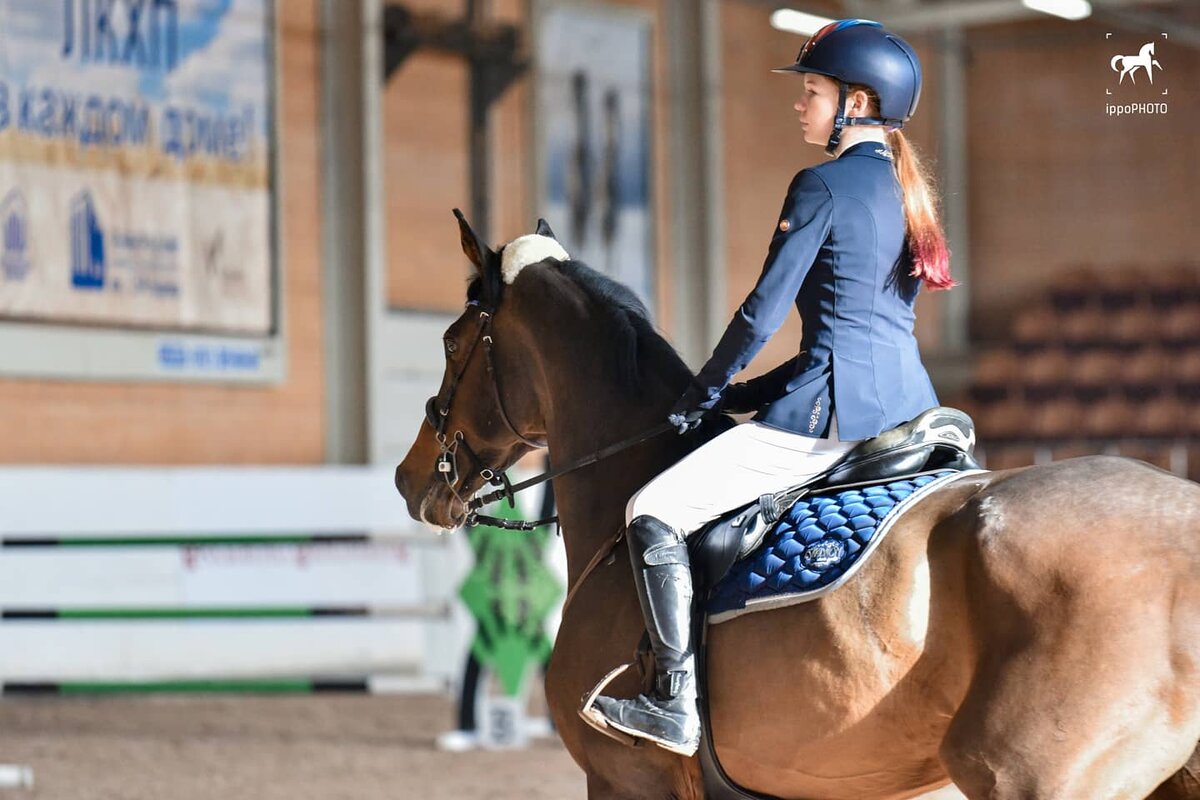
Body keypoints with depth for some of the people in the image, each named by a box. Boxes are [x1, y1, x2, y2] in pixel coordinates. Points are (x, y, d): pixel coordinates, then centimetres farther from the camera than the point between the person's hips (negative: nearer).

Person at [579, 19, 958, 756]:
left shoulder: (823, 185, -7)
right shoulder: (908, 191, 19)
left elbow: (765, 310, -8)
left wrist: (703, 397, 6)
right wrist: (749, 394, 23)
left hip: (839, 404, -9)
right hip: (908, 397, 9)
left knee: (654, 514, -8)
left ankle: (677, 706, -13)